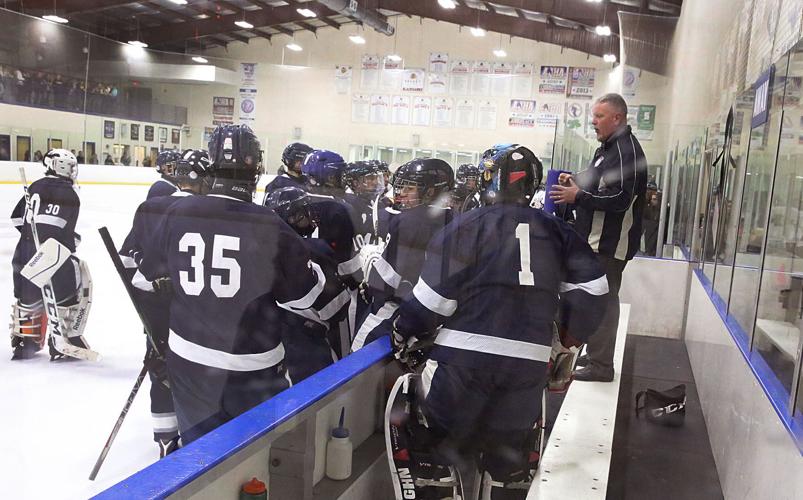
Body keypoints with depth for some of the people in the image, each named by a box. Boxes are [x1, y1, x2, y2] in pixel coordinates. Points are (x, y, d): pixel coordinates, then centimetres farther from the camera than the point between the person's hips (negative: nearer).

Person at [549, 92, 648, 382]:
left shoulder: (626, 151, -16)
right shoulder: (608, 148, 17)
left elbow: (621, 199, -24)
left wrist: (578, 197, -21)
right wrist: (576, 183, 10)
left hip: (610, 243, -10)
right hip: (597, 239, 10)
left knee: (602, 301, -6)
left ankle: (601, 366, 2)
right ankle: (597, 355, 28)